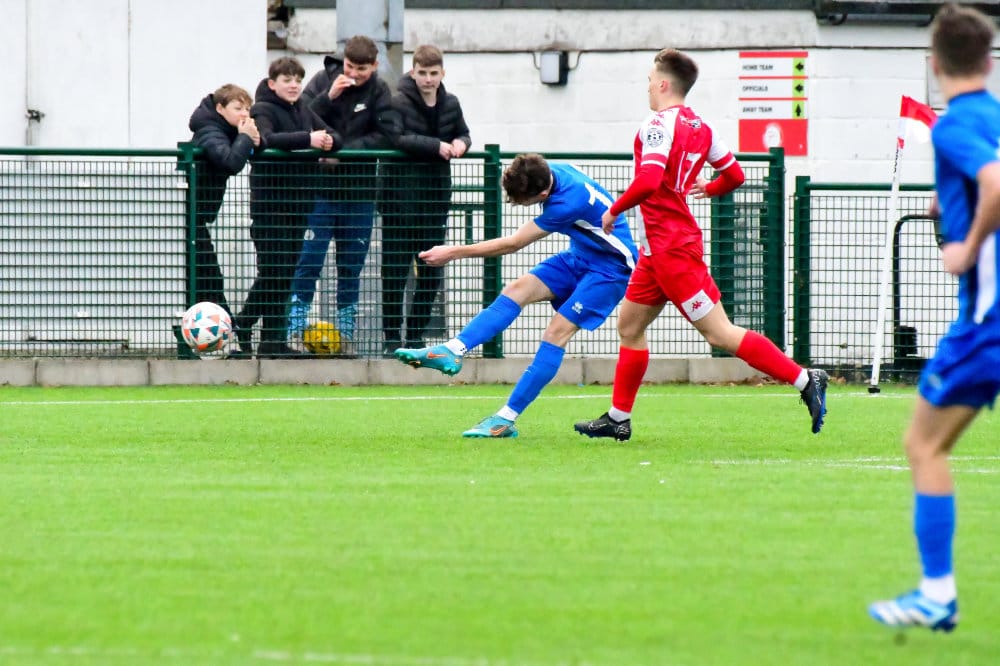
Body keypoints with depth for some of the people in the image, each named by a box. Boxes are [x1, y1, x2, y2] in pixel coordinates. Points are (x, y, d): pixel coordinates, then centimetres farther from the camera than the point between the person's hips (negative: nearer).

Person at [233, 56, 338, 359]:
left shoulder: (303, 112, 16)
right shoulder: (263, 110, -6)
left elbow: (334, 137, 13)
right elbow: (267, 138, -26)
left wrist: (328, 141, -11)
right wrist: (307, 140, -34)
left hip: (297, 200, 8)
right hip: (269, 201, -7)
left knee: (286, 269, 9)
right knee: (273, 269, -8)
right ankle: (271, 340, -2)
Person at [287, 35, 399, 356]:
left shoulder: (379, 91, 1)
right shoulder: (324, 79, -1)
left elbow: (387, 135, -8)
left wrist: (344, 151, -16)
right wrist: (329, 97, -21)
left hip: (360, 192, 2)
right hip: (320, 188, -2)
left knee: (351, 267, 8)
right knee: (308, 261, -6)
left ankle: (346, 331, 15)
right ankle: (295, 329, -1)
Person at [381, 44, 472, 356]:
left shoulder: (450, 104, 9)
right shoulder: (398, 103, -9)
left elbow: (463, 134, 22)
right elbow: (395, 138, -22)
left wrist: (461, 143, -2)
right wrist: (436, 146, -27)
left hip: (436, 194, 6)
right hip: (401, 194, -5)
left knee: (432, 270, 8)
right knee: (396, 268, -3)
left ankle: (416, 333, 18)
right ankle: (392, 335, 3)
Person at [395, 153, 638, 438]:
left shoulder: (569, 203, -34)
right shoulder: (549, 172, -11)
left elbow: (512, 244, -25)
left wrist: (453, 252, -19)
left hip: (609, 268, -8)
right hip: (579, 256, 9)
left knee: (557, 331, -17)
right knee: (517, 290, -10)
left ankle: (506, 420, -18)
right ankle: (451, 352, -21)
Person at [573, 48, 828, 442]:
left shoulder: (659, 125, -16)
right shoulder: (699, 127, 10)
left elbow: (648, 182, -28)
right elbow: (734, 175, 16)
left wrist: (614, 210, -14)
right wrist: (709, 189, 36)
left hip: (671, 247, -10)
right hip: (659, 248, 10)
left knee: (719, 333, -10)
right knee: (629, 325, 15)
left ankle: (805, 380, -12)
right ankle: (618, 419, 20)